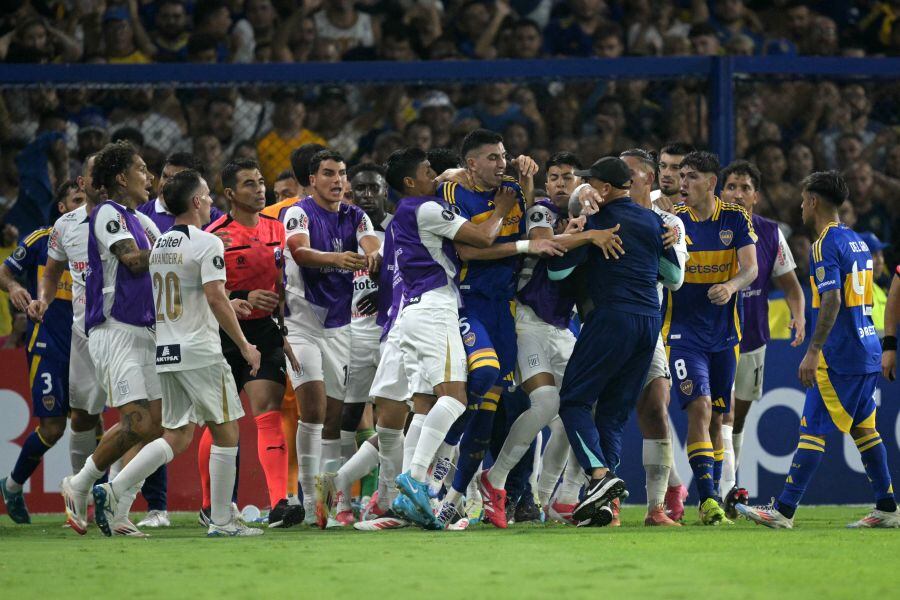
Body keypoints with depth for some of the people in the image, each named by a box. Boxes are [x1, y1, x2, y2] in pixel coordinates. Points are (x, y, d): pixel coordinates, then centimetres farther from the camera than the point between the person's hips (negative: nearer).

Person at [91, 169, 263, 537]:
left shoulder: (159, 246, 14)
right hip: (200, 354, -7)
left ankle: (112, 490, -4)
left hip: (166, 354, 7)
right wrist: (245, 346, -10)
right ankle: (221, 521, 5)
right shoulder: (206, 244, -10)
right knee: (226, 431, 5)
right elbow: (216, 299, -18)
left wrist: (229, 307, 35)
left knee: (177, 437, 11)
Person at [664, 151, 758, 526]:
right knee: (699, 408, -18)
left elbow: (750, 269, -8)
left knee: (716, 418, 10)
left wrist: (730, 286, -28)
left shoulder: (736, 218, 1)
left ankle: (712, 497, 21)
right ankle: (707, 500, -23)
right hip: (684, 332, -2)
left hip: (724, 334, 2)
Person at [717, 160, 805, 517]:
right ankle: (726, 492, -25)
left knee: (738, 419, 14)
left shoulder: (770, 234, 1)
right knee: (723, 416, -18)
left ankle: (727, 488, 26)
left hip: (753, 340, 4)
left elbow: (789, 283, 5)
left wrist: (799, 315, -13)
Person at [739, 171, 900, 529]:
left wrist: (813, 352, -24)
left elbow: (832, 300, -22)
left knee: (812, 429, -9)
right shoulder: (855, 241, 16)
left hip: (839, 356, -9)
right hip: (867, 351, 9)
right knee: (863, 428, 14)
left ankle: (784, 510, -10)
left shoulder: (826, 245, -12)